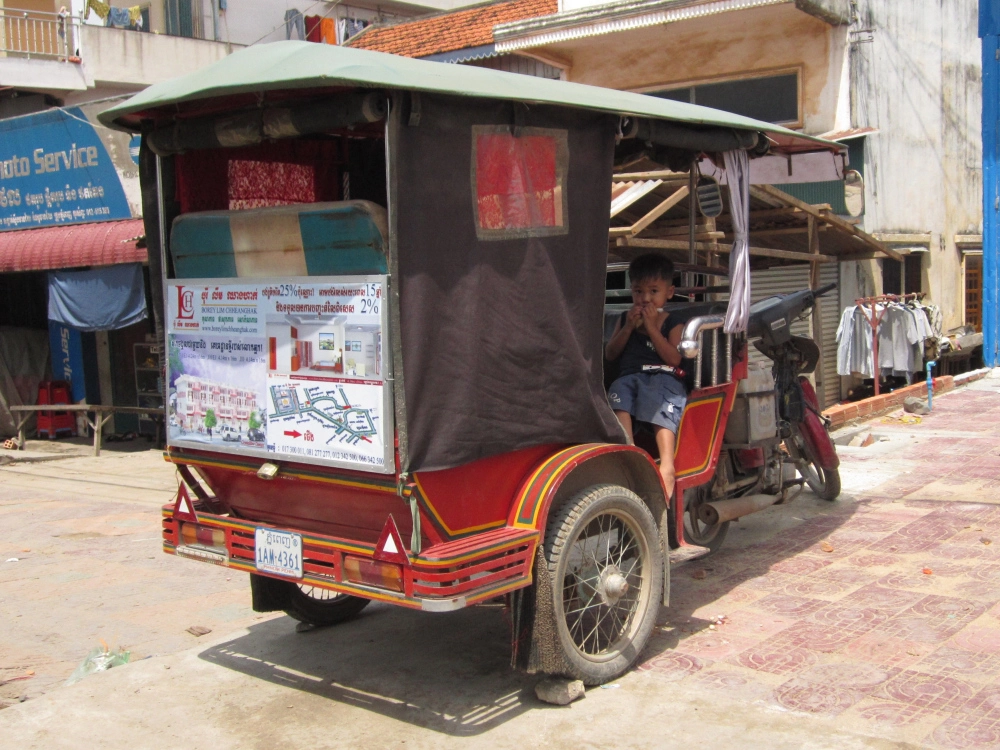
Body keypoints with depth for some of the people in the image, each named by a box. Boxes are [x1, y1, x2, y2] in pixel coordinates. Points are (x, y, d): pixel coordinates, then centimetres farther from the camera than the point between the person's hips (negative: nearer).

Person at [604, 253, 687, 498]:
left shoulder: (673, 324, 11)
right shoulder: (625, 319, 23)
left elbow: (674, 359, -6)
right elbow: (610, 354, 13)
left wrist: (652, 327, -7)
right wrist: (629, 327, 2)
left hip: (664, 378, -3)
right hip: (630, 376, 3)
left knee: (663, 411, -34)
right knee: (619, 396, -32)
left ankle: (667, 465, -44)